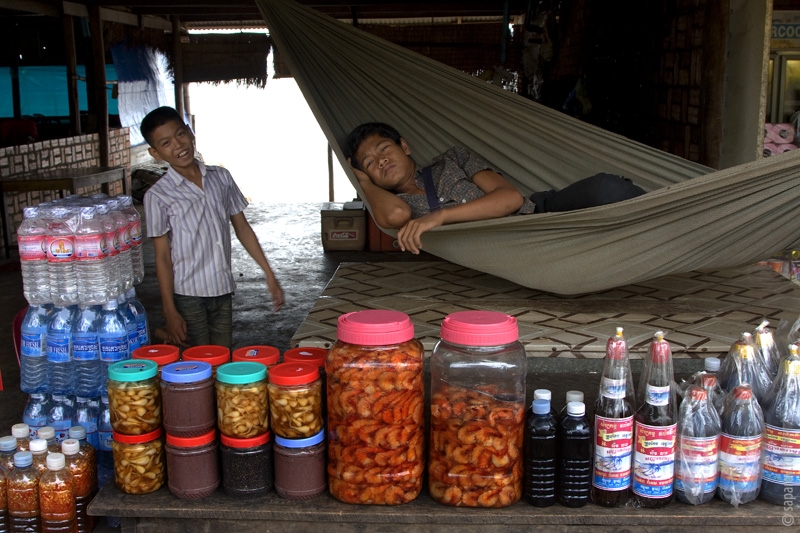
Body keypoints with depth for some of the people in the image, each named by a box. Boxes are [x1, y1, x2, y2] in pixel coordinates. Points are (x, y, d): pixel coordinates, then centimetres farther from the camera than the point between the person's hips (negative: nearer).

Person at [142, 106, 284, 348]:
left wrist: (269, 275, 8)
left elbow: (242, 228, 10)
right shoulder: (158, 196, -8)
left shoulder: (221, 177, 4)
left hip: (223, 291, 4)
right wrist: (170, 312, -9)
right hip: (188, 295, -4)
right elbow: (163, 256, -7)